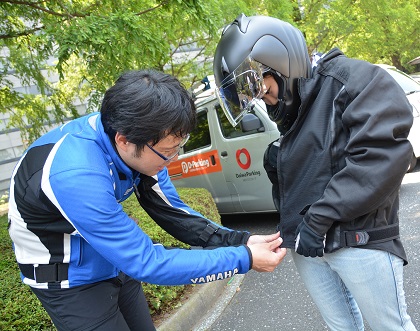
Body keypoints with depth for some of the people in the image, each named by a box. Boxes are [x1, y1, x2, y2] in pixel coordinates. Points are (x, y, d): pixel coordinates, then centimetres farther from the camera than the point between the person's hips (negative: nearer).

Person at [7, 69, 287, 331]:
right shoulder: (76, 177, -38)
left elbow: (172, 211, -9)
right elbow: (147, 263, -32)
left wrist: (237, 240, -19)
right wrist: (244, 259, -28)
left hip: (114, 258, 6)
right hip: (71, 279, -5)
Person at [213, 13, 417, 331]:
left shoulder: (351, 78, -7)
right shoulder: (289, 116, 14)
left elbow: (383, 153, -20)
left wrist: (319, 218, -19)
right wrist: (276, 166, -4)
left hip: (359, 242, -6)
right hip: (306, 247, 6)